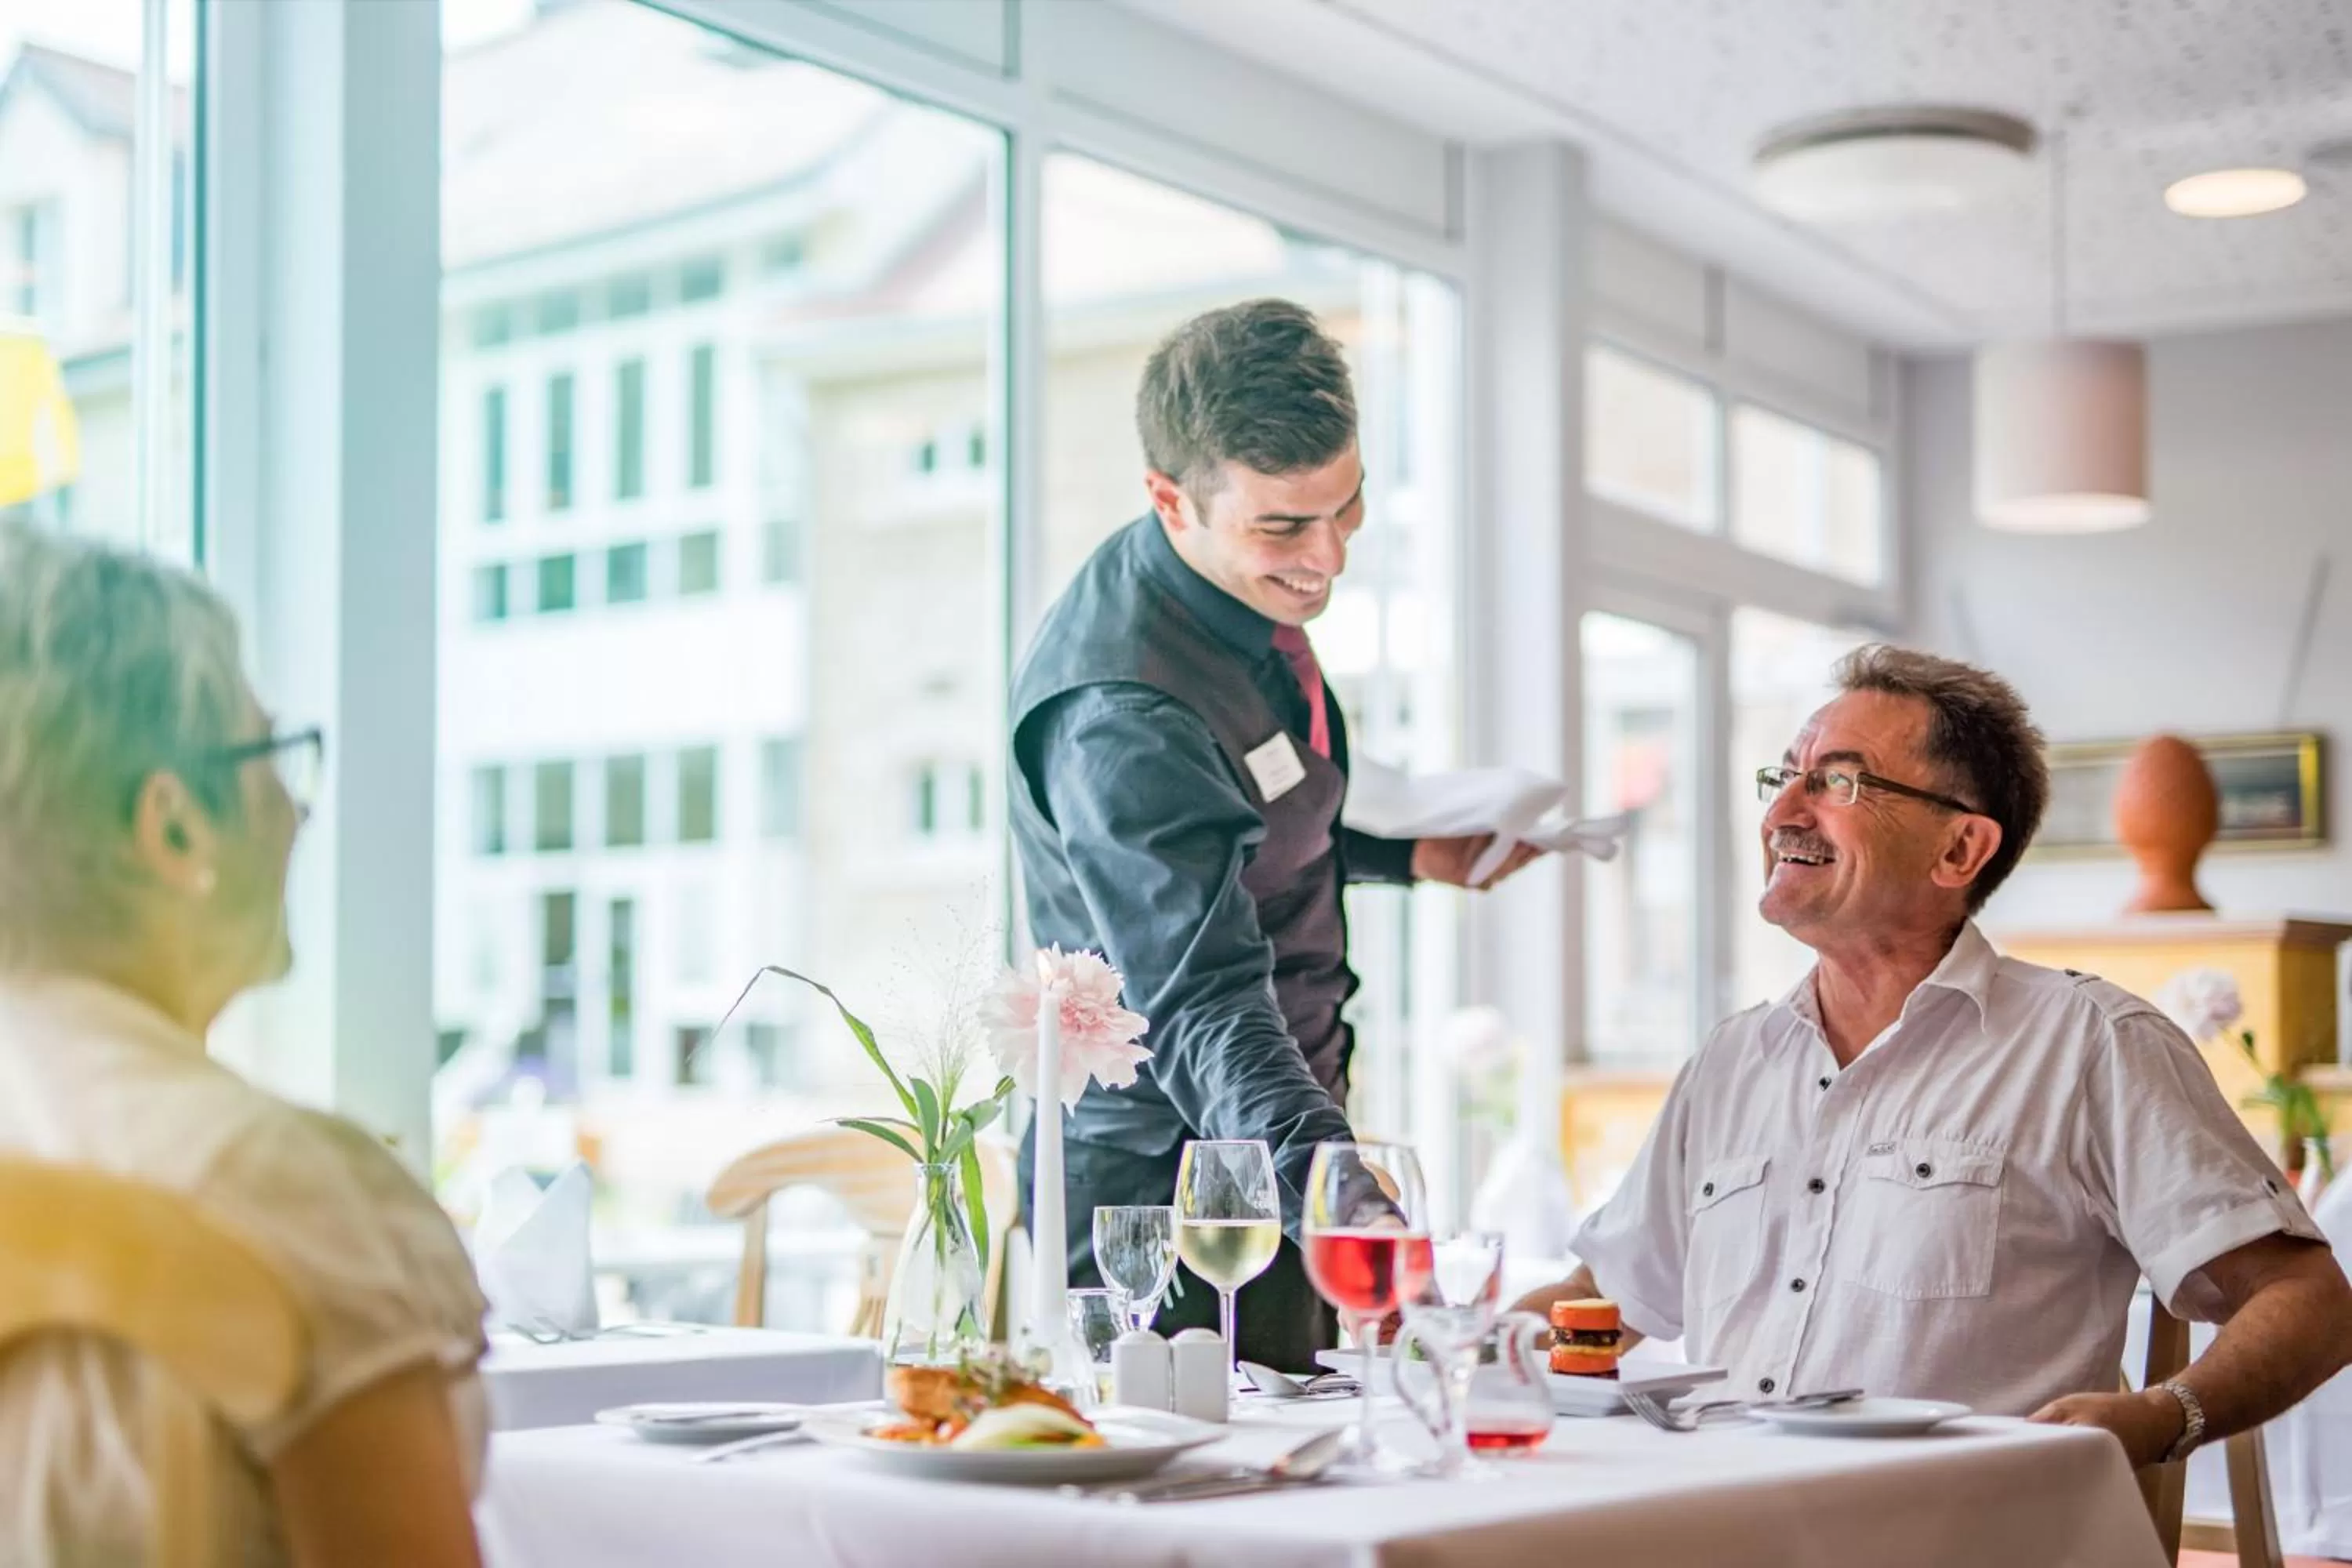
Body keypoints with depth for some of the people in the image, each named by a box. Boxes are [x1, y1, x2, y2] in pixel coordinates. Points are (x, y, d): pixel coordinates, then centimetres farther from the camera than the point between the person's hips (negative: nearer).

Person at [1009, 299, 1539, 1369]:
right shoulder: (1121, 715, -29)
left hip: (1283, 1156, 9)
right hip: (1167, 1190, -9)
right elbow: (1201, 1001, -38)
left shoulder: (1256, 587, 2)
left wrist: (1403, 854, 12)